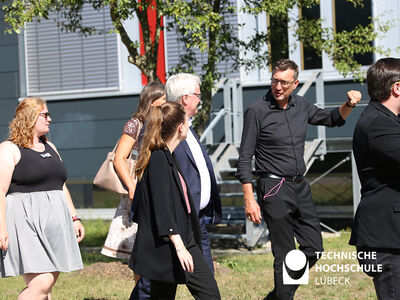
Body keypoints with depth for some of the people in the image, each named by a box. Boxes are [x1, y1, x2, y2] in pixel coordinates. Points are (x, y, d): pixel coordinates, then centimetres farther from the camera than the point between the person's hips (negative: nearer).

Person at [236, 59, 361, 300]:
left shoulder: (301, 106, 6)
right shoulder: (257, 112, -10)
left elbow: (332, 119, 22)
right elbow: (244, 158, -10)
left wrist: (349, 104, 0)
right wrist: (249, 199, -16)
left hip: (300, 186, 7)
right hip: (274, 189, -7)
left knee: (313, 249, 9)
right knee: (285, 255, -4)